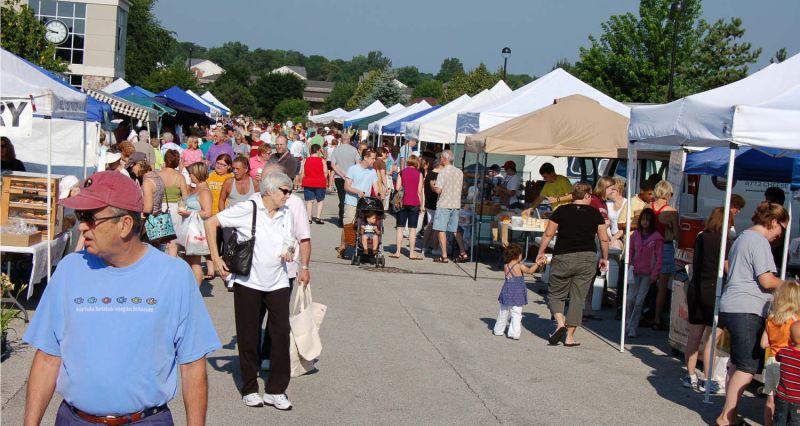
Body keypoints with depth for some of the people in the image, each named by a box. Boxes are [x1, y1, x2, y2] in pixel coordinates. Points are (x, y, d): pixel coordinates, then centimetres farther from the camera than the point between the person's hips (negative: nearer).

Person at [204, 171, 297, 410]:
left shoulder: (287, 214, 5)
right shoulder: (248, 209, -10)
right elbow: (211, 223, -8)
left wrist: (289, 253, -5)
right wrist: (216, 259, -11)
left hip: (278, 283, 4)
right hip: (248, 282, -4)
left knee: (281, 334, -2)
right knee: (249, 336, 7)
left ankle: (276, 390, 10)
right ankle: (250, 389, 22)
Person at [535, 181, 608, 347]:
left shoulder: (561, 211, -1)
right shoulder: (595, 213, 3)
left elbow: (548, 234, -1)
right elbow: (604, 239, 4)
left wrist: (541, 253, 9)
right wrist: (604, 258, 17)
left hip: (563, 257, -1)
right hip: (588, 258, 1)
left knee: (555, 295, 12)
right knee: (578, 298, 7)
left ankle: (560, 323, -11)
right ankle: (569, 336, 6)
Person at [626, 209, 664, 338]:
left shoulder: (657, 237, -5)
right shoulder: (635, 235, 6)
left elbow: (659, 257, -4)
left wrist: (655, 274, -9)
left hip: (648, 274, -3)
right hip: (635, 272, 3)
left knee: (639, 301, -3)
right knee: (630, 299, -1)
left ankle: (632, 328, 4)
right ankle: (629, 322, 21)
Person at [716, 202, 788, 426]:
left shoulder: (742, 238, 21)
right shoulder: (759, 241, -11)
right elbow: (767, 281, -15)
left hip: (732, 308, 10)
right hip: (748, 310, -10)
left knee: (738, 365, 14)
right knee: (747, 367, -6)